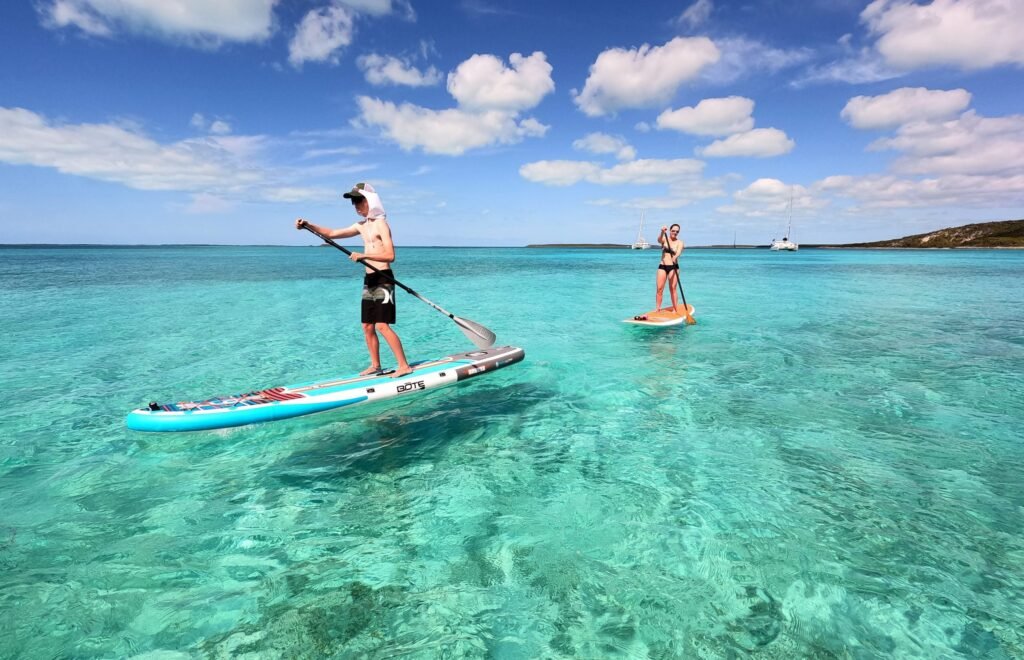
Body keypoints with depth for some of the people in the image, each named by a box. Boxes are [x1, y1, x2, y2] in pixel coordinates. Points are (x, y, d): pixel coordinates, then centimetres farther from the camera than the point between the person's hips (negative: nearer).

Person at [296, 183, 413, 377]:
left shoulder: (380, 224, -9)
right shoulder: (362, 226, 15)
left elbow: (390, 255, -19)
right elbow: (332, 233, 19)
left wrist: (363, 255, -25)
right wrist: (308, 225, 8)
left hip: (383, 280, -9)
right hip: (369, 281, 9)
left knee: (382, 326, -14)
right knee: (367, 326, 10)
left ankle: (404, 366, -9)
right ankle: (375, 365, 20)